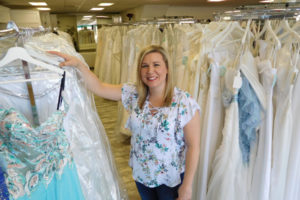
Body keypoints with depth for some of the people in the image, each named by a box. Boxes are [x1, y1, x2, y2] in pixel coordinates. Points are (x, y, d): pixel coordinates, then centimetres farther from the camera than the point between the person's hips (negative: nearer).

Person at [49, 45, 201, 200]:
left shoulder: (185, 102, -20)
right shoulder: (134, 94, -8)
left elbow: (193, 146, -17)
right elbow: (99, 88, -10)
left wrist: (187, 186, -14)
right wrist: (78, 64, -23)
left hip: (171, 178, -4)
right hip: (141, 173, 4)